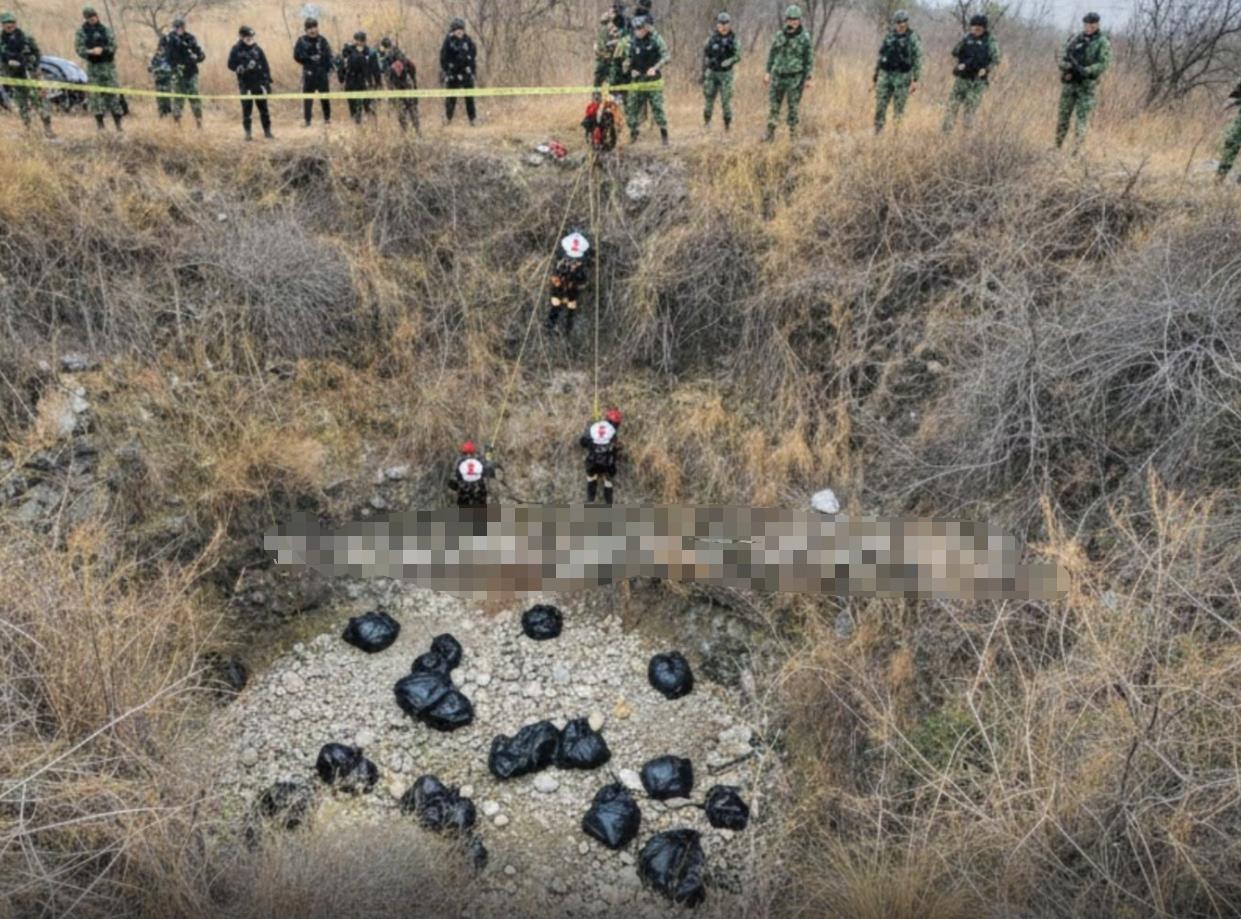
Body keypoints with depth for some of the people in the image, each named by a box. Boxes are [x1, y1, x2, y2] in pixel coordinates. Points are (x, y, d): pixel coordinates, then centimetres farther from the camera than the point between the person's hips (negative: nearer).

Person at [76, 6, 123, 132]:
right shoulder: (82, 31, 5)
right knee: (96, 94, -1)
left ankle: (118, 124, 0)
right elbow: (80, 49, -2)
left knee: (113, 93, -3)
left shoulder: (105, 30, 8)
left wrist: (102, 50, -18)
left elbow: (113, 46, -1)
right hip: (93, 66, 0)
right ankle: (100, 124, 5)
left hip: (108, 65, 0)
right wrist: (91, 52, -20)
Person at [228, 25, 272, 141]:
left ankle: (267, 131, 13)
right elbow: (231, 65, -2)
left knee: (263, 107, 4)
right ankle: (248, 133, 10)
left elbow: (265, 66, 3)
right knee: (246, 109, 2)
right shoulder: (236, 50, -3)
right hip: (245, 85, -1)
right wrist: (243, 68, -20)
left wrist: (267, 82, -1)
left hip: (258, 83, 1)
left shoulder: (257, 49, 1)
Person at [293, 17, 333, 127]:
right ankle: (307, 120, 3)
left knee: (325, 96, 5)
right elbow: (297, 56, -1)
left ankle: (327, 118, 19)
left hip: (322, 73, 1)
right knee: (308, 97, -1)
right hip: (308, 73, -1)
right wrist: (309, 58, -12)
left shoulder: (322, 40, 5)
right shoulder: (301, 41, 1)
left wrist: (329, 69, -6)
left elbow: (329, 55, 5)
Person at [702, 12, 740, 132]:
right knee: (709, 98, 4)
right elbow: (705, 56, 8)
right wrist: (703, 73, 8)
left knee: (726, 100, -5)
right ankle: (707, 121, 20)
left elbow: (738, 56, -10)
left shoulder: (733, 39, -3)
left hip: (726, 74, -2)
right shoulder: (711, 39, 1)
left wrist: (729, 61, -31)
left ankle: (728, 122, 6)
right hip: (712, 73, 2)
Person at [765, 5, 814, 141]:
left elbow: (809, 60, -5)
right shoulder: (780, 35, 6)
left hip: (795, 78, -4)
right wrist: (768, 72, 8)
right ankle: (770, 134, 9)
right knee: (773, 105, 4)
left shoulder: (805, 38, -6)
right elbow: (772, 54, 14)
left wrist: (809, 79, -10)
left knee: (794, 107, 0)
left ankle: (793, 133, 9)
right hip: (778, 77, 4)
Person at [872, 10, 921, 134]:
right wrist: (875, 76, 15)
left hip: (902, 77, -4)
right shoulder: (889, 36, 11)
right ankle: (877, 133, 9)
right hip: (885, 75, 4)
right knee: (880, 106, 1)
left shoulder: (913, 38, -3)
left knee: (898, 110, -3)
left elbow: (917, 60, -6)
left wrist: (915, 80, -14)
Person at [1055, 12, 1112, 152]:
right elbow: (1063, 59, 8)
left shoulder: (1103, 43, -2)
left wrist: (1085, 70, -26)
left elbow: (1104, 64, -11)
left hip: (1087, 85, -4)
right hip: (1069, 83, 4)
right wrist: (1068, 67, -14)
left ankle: (1076, 150, -12)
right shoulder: (1075, 39, 9)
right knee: (1063, 116, 6)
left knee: (1082, 117, -8)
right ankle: (1057, 146, 15)